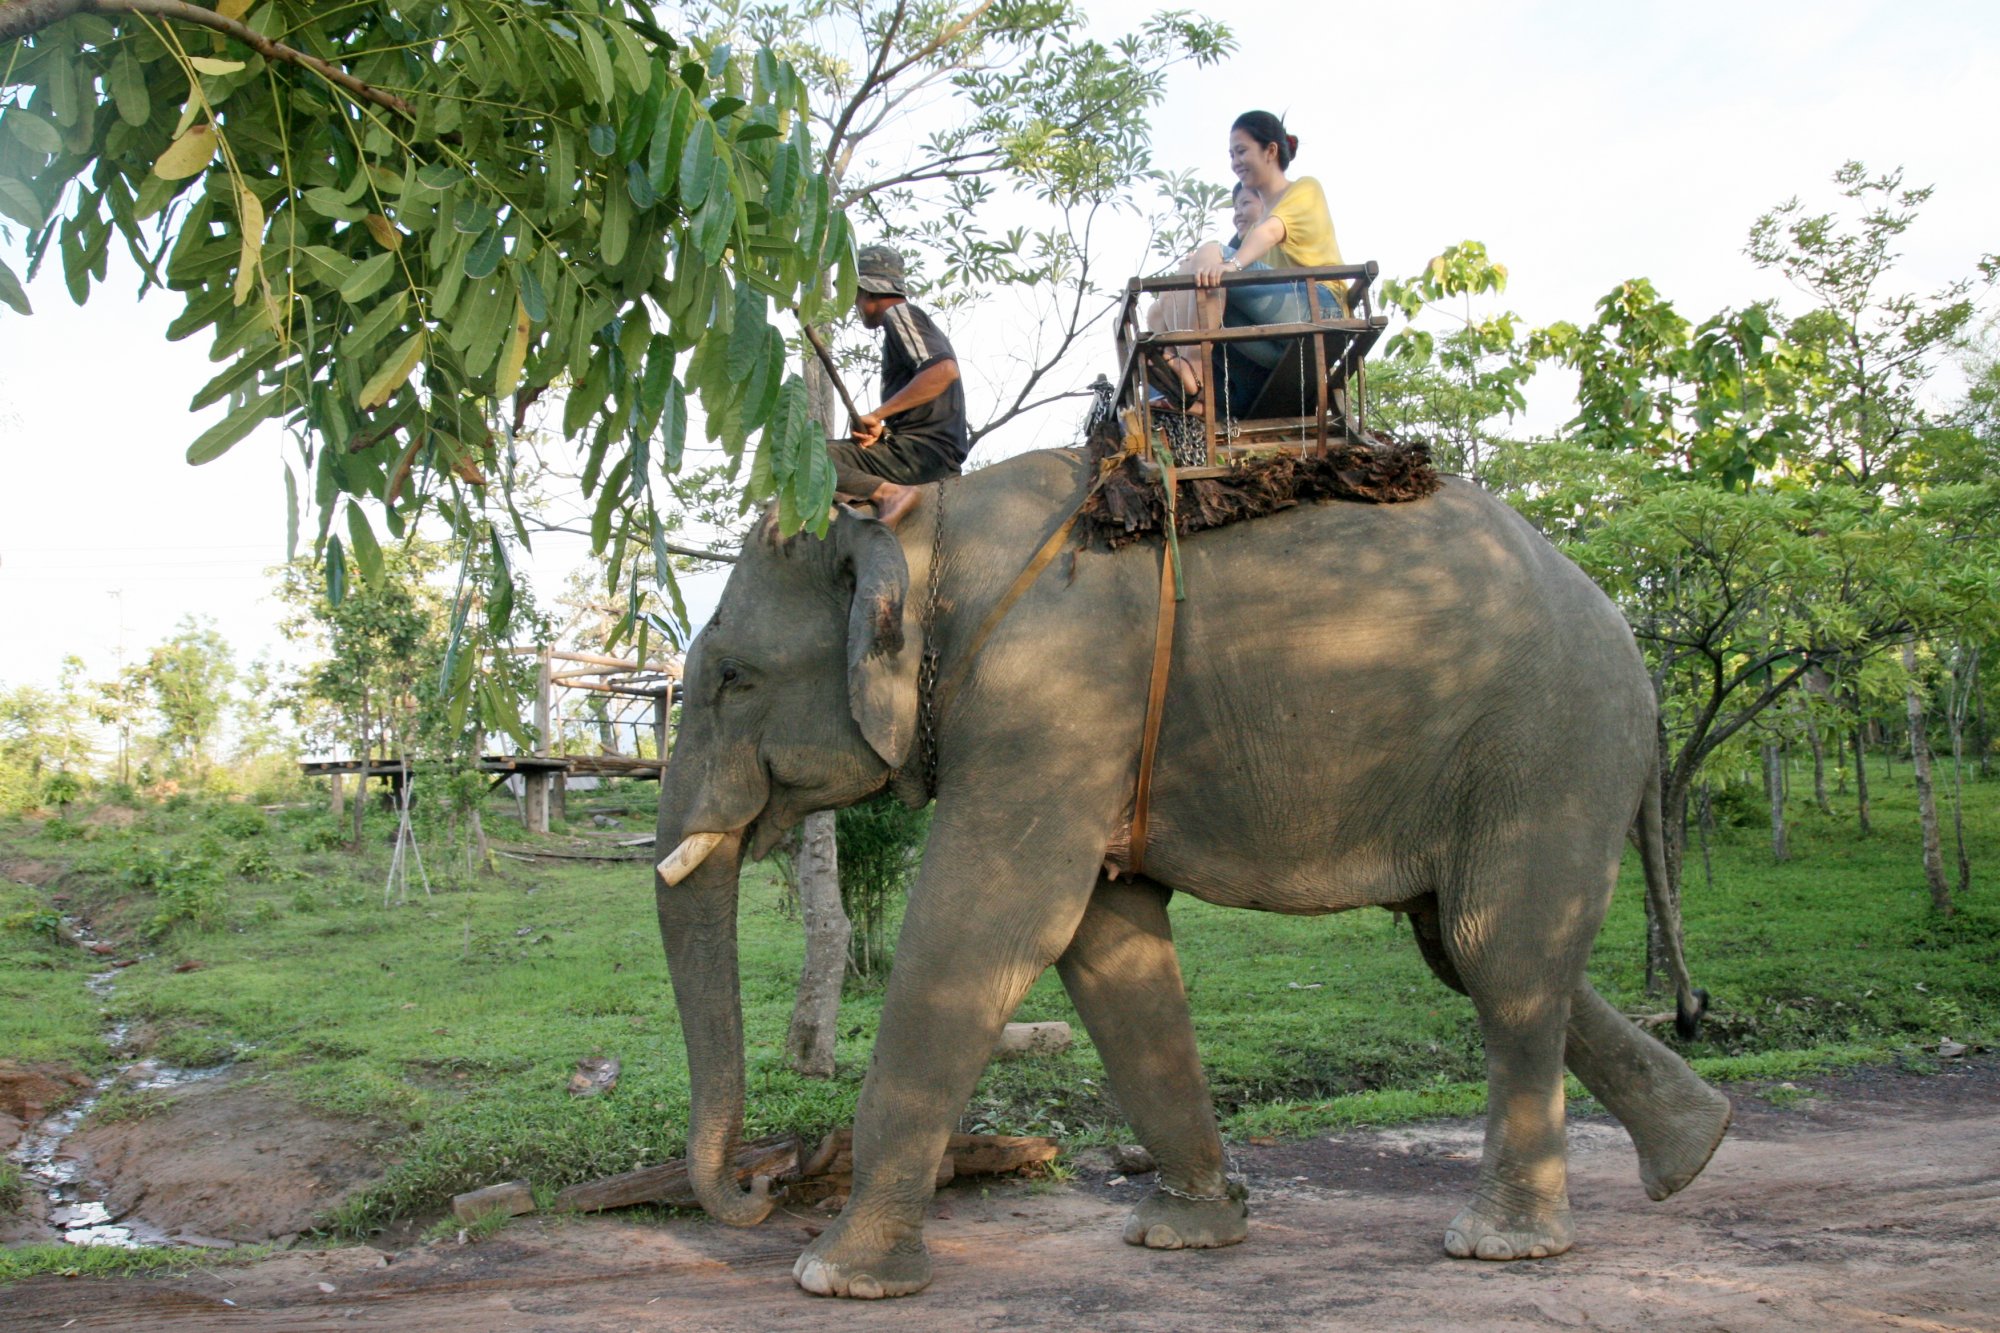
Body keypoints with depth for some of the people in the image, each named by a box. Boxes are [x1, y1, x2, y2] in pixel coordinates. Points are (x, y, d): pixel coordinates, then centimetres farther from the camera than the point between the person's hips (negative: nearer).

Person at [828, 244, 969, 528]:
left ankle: (889, 493, -30)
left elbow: (944, 370, -21)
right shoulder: (921, 326, 28)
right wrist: (882, 430, 8)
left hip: (920, 453, -10)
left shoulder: (899, 314, -2)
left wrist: (876, 415, -18)